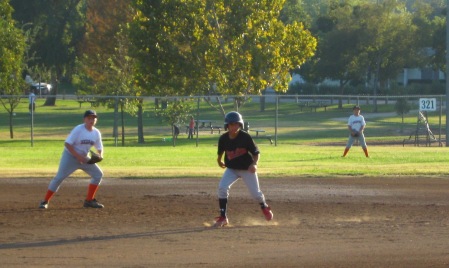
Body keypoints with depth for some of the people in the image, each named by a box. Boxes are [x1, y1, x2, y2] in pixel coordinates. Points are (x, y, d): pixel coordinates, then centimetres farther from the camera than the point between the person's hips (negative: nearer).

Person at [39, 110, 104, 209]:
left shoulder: (96, 133, -2)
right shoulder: (78, 130, -20)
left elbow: (99, 148, 8)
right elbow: (67, 144, -22)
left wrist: (100, 156, -15)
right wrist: (78, 156, -26)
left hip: (83, 158, 6)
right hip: (70, 155, -6)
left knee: (98, 174, 0)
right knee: (59, 178, -14)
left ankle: (89, 201, 7)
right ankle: (45, 201, -7)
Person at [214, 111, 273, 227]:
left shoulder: (246, 137, -21)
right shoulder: (223, 138, -12)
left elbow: (256, 153, -15)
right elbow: (221, 151, 11)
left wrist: (254, 164, -31)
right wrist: (219, 160, 24)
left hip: (247, 169, -2)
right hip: (231, 169, 2)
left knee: (255, 192, 5)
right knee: (222, 187, -20)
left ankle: (264, 207, 42)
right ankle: (223, 217, -12)